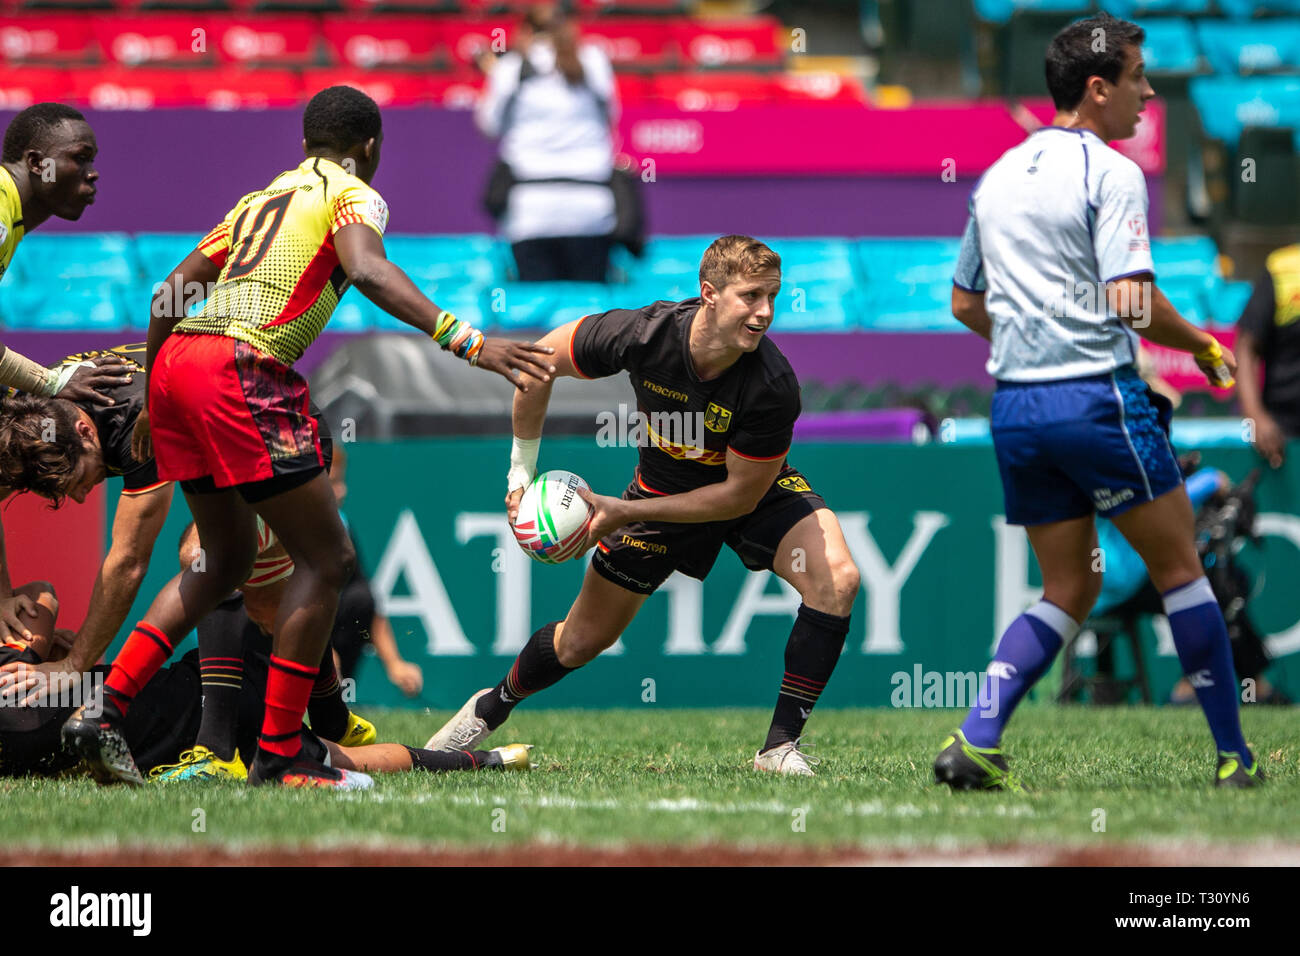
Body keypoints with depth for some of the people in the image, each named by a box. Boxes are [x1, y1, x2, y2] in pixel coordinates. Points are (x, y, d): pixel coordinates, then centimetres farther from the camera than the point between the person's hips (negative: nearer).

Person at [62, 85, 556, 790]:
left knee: (228, 558, 22)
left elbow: (169, 294, 25)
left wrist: (153, 400, 34)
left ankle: (104, 712, 13)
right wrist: (466, 342, -24)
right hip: (240, 369, -8)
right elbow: (368, 272, -17)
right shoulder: (353, 195, 6)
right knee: (326, 558, -1)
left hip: (176, 359, 8)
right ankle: (279, 756, -4)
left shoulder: (261, 198, 27)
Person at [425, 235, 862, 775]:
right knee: (582, 640, 8)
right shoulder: (642, 335, -32)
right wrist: (521, 471, -9)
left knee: (837, 581, -27)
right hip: (664, 483, 1)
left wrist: (626, 512, -27)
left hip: (756, 488, -1)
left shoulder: (772, 385, -36)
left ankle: (781, 746, -17)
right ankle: (489, 709, 38)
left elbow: (741, 495, -26)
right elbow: (540, 361, -13)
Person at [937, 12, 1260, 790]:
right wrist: (1203, 346, -3)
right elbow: (1133, 302, -18)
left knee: (1070, 590, 12)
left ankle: (977, 741, -5)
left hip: (1015, 404, 7)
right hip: (1097, 397, -7)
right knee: (1180, 569, 6)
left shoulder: (1000, 174, 15)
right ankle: (1235, 757, 9)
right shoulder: (1110, 172, -9)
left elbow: (965, 302, 23)